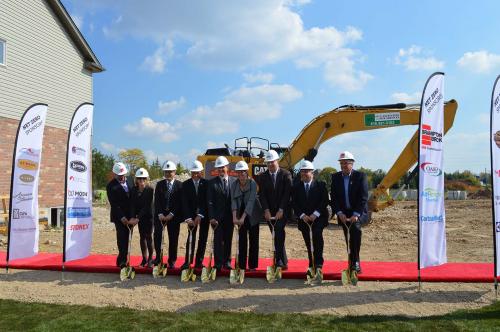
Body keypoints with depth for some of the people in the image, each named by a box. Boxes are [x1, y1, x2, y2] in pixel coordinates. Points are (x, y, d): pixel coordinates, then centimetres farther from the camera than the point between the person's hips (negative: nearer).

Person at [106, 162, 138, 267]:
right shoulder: (111, 186, -8)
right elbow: (114, 204, -11)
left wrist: (133, 215, 5)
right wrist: (122, 218, -16)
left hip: (129, 216, 5)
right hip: (119, 217, -5)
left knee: (126, 239, 7)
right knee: (122, 239, -7)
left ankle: (122, 260, 16)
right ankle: (123, 261, 2)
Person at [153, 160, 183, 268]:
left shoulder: (180, 185, 1)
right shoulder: (159, 185, 9)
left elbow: (180, 202, -5)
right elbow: (157, 201, 3)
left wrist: (171, 214, -13)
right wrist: (160, 214, -10)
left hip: (174, 216, -2)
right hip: (160, 214, 2)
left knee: (173, 238, 2)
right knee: (157, 235, -7)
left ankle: (172, 261, 13)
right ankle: (158, 257, 9)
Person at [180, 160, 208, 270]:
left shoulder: (206, 183, -4)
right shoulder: (185, 184, 0)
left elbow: (206, 202, -9)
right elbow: (185, 202, -6)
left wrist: (200, 215, -18)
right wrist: (188, 217, -17)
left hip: (204, 215, 0)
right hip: (191, 215, 0)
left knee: (203, 239, 1)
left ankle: (199, 262, 7)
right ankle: (188, 261, -1)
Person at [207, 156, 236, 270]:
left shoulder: (234, 181, 4)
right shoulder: (212, 183, 0)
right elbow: (210, 202, -3)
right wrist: (211, 217, -11)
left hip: (230, 216, 2)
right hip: (218, 217, -2)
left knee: (228, 240, 9)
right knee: (218, 240, 0)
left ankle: (227, 261, 21)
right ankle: (218, 263, 7)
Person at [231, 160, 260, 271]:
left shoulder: (252, 183, -15)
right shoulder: (234, 185, -3)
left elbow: (251, 201, -23)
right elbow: (233, 201, -10)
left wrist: (243, 217, -30)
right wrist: (234, 217, -24)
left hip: (252, 215, -3)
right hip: (240, 216, 3)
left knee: (253, 240, 4)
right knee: (242, 240, 2)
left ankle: (253, 265, 13)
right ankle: (241, 265, 9)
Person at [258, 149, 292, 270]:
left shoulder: (286, 174, -2)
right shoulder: (262, 177, 6)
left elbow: (287, 193, -9)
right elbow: (262, 195, -1)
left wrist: (281, 210, -16)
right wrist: (266, 210, -13)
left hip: (283, 211, -3)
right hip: (270, 211, 3)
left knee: (278, 230, -21)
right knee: (276, 235, 4)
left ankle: (279, 260, -16)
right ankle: (282, 261, 14)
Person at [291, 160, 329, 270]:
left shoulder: (320, 185, 2)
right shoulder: (296, 186, 7)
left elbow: (325, 201, -5)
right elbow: (294, 203, 3)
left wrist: (315, 214, -15)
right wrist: (302, 215, -11)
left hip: (318, 217, -2)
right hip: (303, 219, 2)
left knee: (317, 234, -24)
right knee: (308, 241, 4)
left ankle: (318, 262, -14)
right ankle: (311, 265, 17)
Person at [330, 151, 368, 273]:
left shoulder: (361, 176, -6)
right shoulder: (335, 177, 3)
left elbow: (363, 197, -12)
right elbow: (333, 198, 0)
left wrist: (356, 214, -21)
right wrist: (339, 213, -13)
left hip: (358, 212, -3)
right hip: (343, 213, 4)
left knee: (355, 228, -28)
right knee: (349, 240, 5)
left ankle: (356, 262, -20)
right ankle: (353, 264, 18)